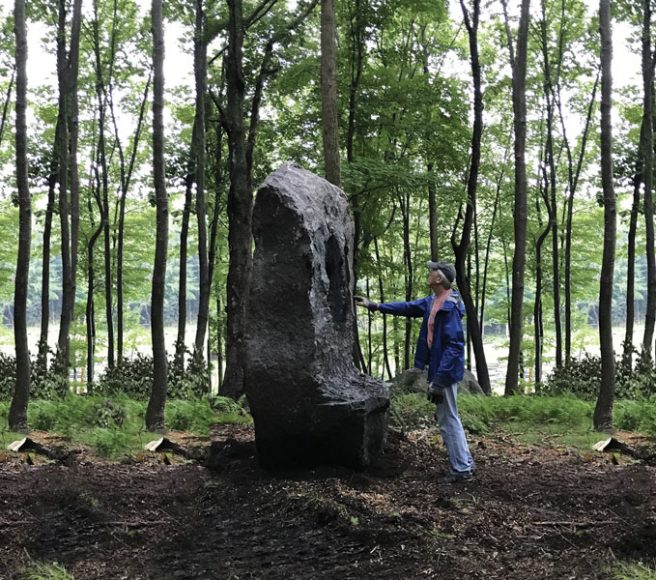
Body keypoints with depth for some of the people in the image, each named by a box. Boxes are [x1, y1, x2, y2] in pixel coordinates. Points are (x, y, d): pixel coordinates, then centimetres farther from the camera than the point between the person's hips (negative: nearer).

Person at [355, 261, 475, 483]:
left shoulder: (450, 308, -22)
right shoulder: (431, 302, 7)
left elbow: (454, 346, -25)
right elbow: (407, 307, 21)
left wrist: (438, 379, -26)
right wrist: (375, 306, 22)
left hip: (445, 372, -10)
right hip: (439, 369, 10)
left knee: (448, 421, -1)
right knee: (448, 418, 17)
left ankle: (461, 469, 9)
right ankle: (465, 462, 27)